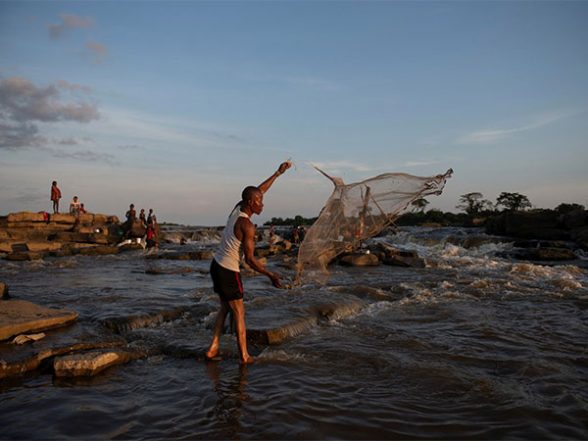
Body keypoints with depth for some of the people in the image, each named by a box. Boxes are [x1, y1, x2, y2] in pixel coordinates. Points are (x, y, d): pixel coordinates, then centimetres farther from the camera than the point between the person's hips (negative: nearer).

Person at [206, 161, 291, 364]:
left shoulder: (237, 208, 2)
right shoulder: (247, 225, -21)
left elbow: (258, 190, 15)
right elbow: (250, 259, -21)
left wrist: (278, 172, 20)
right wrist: (271, 275, -14)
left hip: (216, 265, 9)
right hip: (228, 271, -9)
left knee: (225, 308, 19)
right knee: (239, 313, 4)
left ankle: (213, 348, 20)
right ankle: (244, 356, 14)